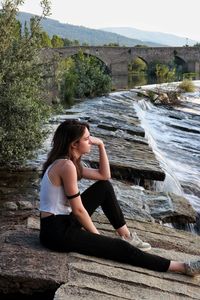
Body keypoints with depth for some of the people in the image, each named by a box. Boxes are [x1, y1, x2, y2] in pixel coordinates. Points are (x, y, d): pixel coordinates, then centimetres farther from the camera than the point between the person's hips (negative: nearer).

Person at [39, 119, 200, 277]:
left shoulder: (69, 161, 8)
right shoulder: (66, 166, -22)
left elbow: (104, 176, 12)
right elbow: (78, 210, -19)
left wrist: (101, 145, 4)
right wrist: (97, 235, -6)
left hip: (65, 220, 10)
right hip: (57, 232, -10)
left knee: (104, 187, 12)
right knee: (118, 247, -9)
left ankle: (125, 235, 19)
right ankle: (183, 267, -3)